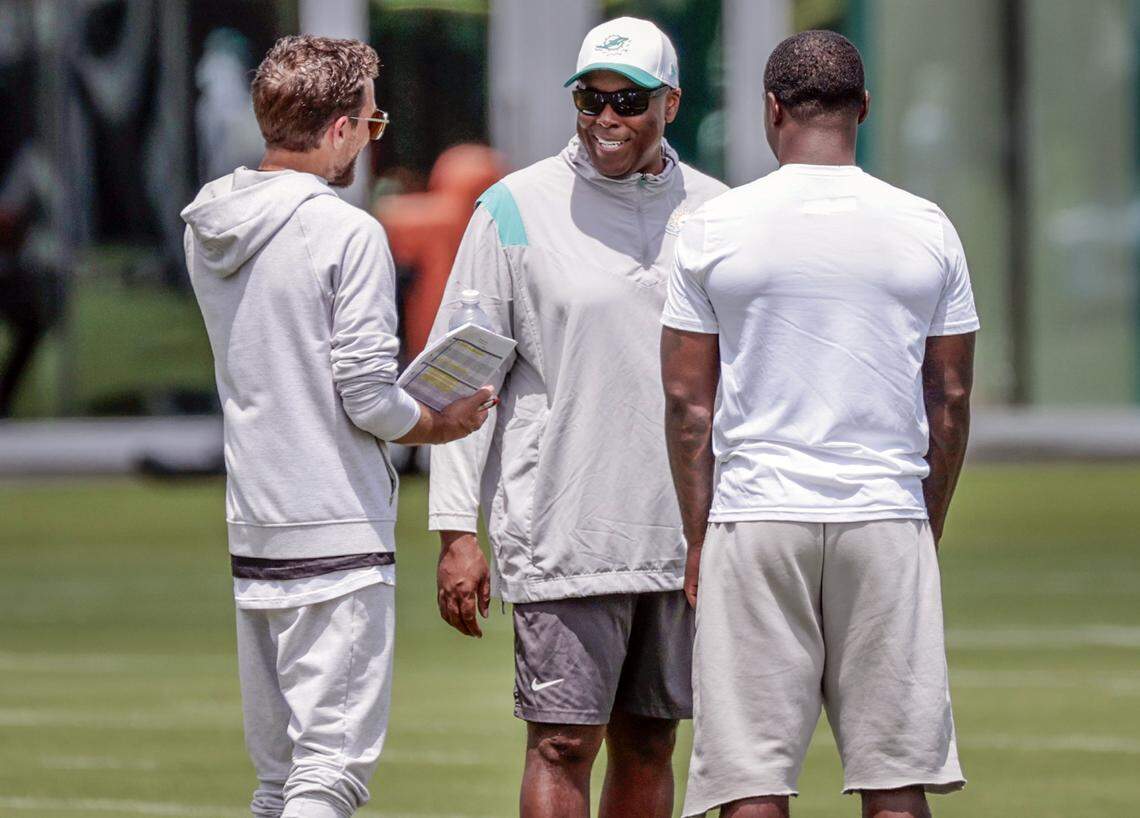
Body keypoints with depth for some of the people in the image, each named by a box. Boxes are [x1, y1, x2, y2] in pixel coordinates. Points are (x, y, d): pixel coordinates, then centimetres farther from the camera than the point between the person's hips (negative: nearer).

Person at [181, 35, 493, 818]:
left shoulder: (209, 233, 10)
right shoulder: (347, 233, -13)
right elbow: (368, 396, -15)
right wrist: (443, 423, 4)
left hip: (253, 532, 8)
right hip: (337, 533, -8)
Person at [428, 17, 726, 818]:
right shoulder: (517, 209, -1)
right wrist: (456, 531, -7)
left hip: (684, 536, 4)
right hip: (560, 534, -4)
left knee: (648, 744, 8)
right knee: (562, 745, -8)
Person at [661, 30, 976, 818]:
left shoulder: (716, 228, 0)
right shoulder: (926, 229, 5)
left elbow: (687, 400, 1)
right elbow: (950, 402, 8)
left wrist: (697, 541, 8)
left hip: (755, 521, -1)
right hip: (887, 518, 1)